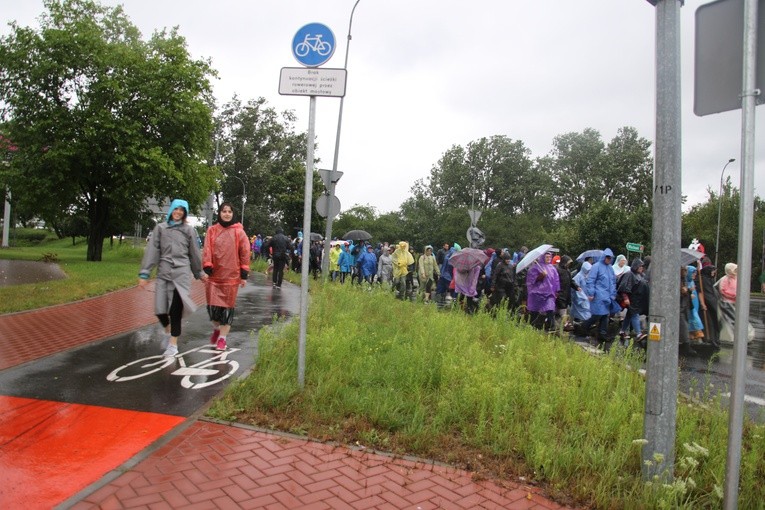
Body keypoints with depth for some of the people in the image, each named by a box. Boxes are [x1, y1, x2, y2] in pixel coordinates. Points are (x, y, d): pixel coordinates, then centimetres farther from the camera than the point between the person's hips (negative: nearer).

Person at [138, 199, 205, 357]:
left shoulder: (189, 230, 7)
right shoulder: (160, 228, 8)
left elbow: (194, 253, 13)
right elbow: (152, 250, 3)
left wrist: (199, 273, 20)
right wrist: (144, 273, -2)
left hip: (181, 273, -1)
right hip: (163, 273, 1)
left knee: (175, 310, -5)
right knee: (160, 310, -2)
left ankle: (173, 344, 8)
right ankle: (169, 331, 30)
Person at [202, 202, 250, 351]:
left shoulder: (239, 232, 1)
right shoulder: (212, 230, 5)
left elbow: (245, 253, 0)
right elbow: (207, 250, 0)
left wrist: (244, 274, -3)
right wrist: (207, 268, -11)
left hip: (231, 276, -1)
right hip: (214, 275, 1)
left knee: (227, 305, 3)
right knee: (212, 305, 4)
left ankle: (222, 337, 14)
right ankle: (216, 328, 33)